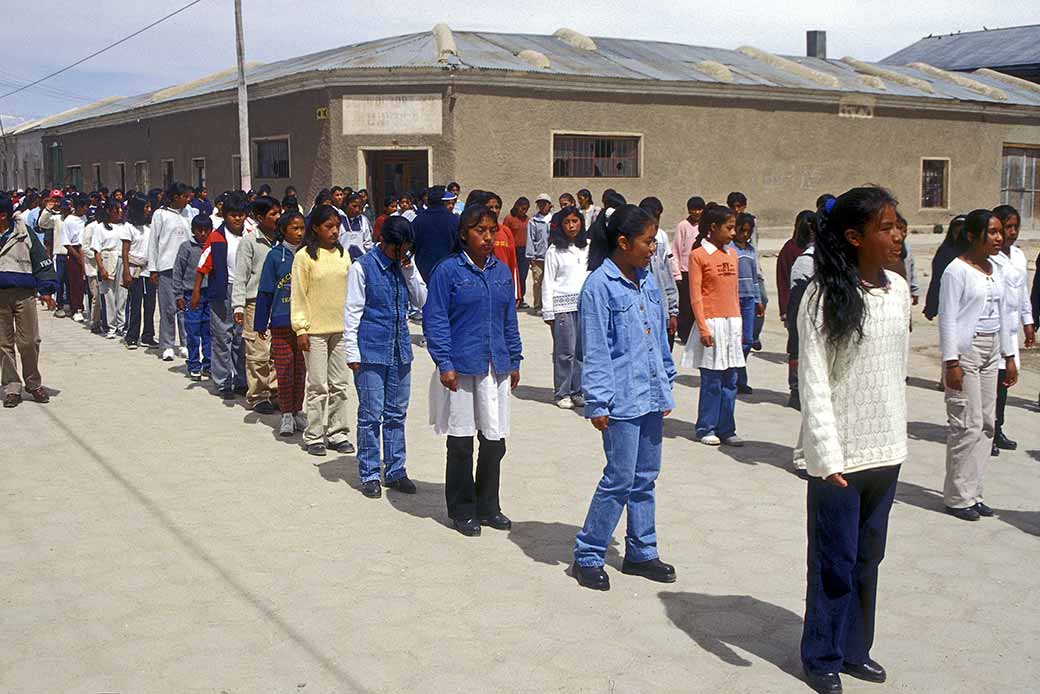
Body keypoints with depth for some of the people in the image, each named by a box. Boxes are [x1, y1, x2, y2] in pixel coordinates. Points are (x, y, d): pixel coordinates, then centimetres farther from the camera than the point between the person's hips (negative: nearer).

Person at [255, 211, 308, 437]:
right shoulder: (275, 256, -2)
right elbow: (265, 291, 1)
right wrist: (260, 323, 2)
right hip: (282, 322, -2)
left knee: (301, 369, 9)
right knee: (284, 368, 0)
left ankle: (297, 411, 22)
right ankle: (286, 415, 11)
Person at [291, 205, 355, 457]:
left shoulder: (343, 254, 8)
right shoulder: (304, 256, -5)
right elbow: (298, 295, -6)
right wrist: (300, 328, -9)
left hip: (341, 328, 4)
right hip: (315, 329, -4)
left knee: (339, 384, 8)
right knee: (318, 385, -1)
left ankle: (338, 433, 17)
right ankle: (314, 436, 9)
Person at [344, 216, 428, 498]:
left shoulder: (406, 265, 8)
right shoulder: (362, 268, -7)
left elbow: (421, 301, 7)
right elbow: (352, 312, -7)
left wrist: (409, 271, -6)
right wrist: (352, 352, -9)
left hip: (400, 351, 5)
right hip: (371, 352, -5)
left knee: (397, 413, 12)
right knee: (371, 415, 1)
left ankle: (395, 471, 21)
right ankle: (369, 474, 11)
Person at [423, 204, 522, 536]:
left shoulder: (502, 272, 8)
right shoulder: (449, 270, -8)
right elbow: (434, 320, -9)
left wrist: (514, 360, 13)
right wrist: (444, 363, -14)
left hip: (496, 367, 5)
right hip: (461, 368, -5)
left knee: (495, 440, 10)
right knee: (461, 441, 5)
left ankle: (488, 505, 26)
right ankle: (462, 510, 19)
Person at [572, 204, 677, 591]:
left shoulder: (648, 281, 10)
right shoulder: (599, 286, -12)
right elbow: (595, 350, -13)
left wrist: (666, 389, 17)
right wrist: (598, 403, -14)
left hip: (651, 396, 8)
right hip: (622, 399, -8)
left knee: (646, 477, 14)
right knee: (620, 478, -4)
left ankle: (641, 552, 27)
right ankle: (587, 556, 10)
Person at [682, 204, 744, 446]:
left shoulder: (732, 254, 13)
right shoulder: (698, 255, -6)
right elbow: (695, 295, -9)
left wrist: (739, 324, 15)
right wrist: (703, 329, -13)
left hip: (732, 323, 6)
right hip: (712, 323, -6)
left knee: (730, 380, 7)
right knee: (711, 381, -1)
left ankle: (726, 430, 15)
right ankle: (706, 429, 11)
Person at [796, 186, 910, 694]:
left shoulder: (898, 289, 4)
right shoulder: (823, 298, -15)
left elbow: (898, 366, 13)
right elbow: (814, 384, -16)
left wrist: (896, 433, 15)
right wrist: (828, 457, -21)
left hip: (887, 449, 6)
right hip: (841, 453, -6)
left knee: (868, 556, 16)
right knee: (834, 560, 6)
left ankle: (854, 647, 32)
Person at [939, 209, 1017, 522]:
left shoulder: (996, 270, 12)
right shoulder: (957, 270, -11)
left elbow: (1003, 315, 18)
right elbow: (947, 318, -13)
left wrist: (1009, 357, 16)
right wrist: (952, 362, -17)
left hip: (991, 352, 8)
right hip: (965, 351, -8)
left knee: (987, 423, 9)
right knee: (967, 425, -6)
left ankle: (972, 492, 17)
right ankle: (957, 496, 4)